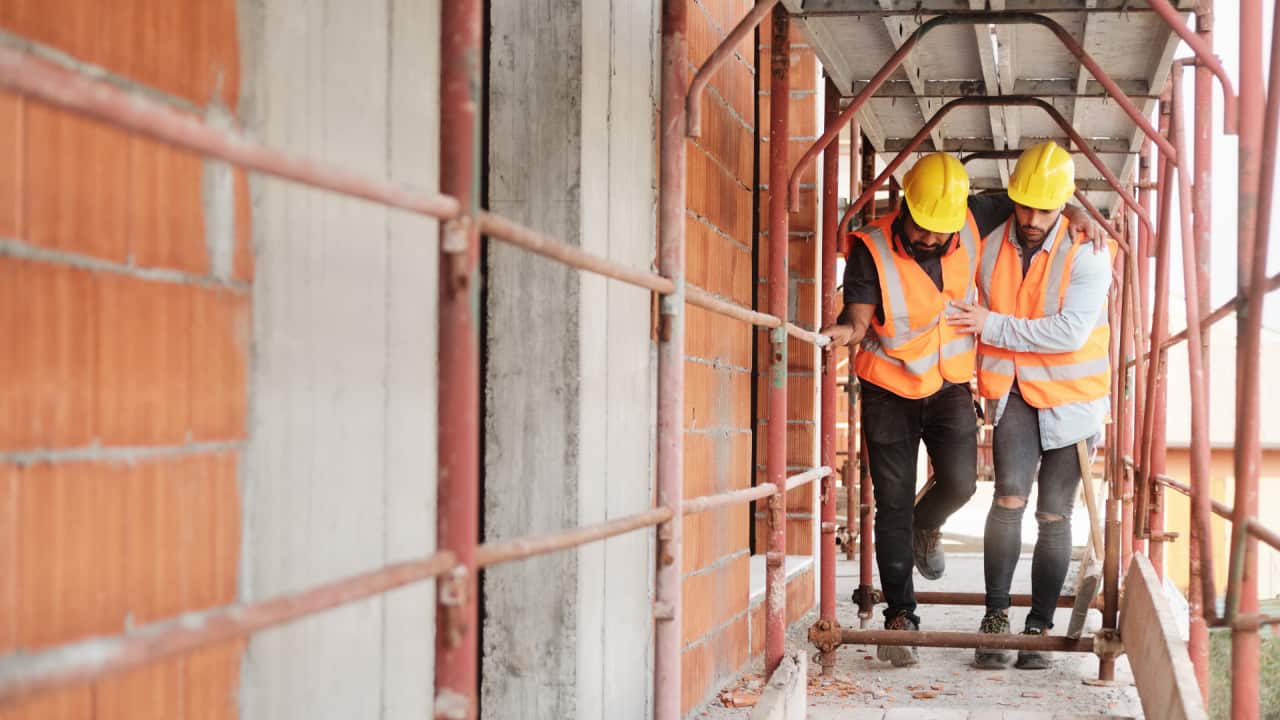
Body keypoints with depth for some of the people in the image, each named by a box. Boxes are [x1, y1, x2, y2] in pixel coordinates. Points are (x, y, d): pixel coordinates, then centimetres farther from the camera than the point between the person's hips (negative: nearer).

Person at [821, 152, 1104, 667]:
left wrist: (1074, 213, -6)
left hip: (949, 385, 2)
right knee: (893, 503, -2)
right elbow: (859, 315, -24)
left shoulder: (972, 223, -9)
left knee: (959, 483, -14)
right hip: (889, 388, -2)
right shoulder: (872, 248, -19)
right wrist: (844, 331, -47)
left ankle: (926, 528, 24)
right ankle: (900, 615, 9)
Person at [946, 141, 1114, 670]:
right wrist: (975, 373, 8)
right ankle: (996, 616, -8)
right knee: (1009, 498, -17)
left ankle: (1039, 629, 13)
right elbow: (972, 318, 18)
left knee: (1054, 517, 2)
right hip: (1015, 393, 2)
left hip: (1070, 398, -2)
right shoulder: (991, 248, -1)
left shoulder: (1087, 254, -14)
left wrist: (993, 326, -20)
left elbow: (1069, 332, -23)